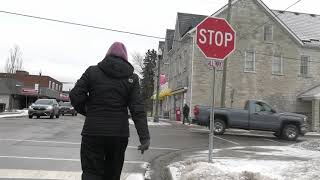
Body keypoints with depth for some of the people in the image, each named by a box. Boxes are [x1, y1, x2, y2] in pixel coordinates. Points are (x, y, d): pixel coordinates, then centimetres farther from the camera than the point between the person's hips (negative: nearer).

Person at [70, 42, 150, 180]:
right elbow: (138, 109, -8)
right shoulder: (131, 78, 1)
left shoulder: (92, 71, 1)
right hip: (119, 134, 2)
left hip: (93, 132, -1)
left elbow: (75, 96, -5)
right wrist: (144, 136, -14)